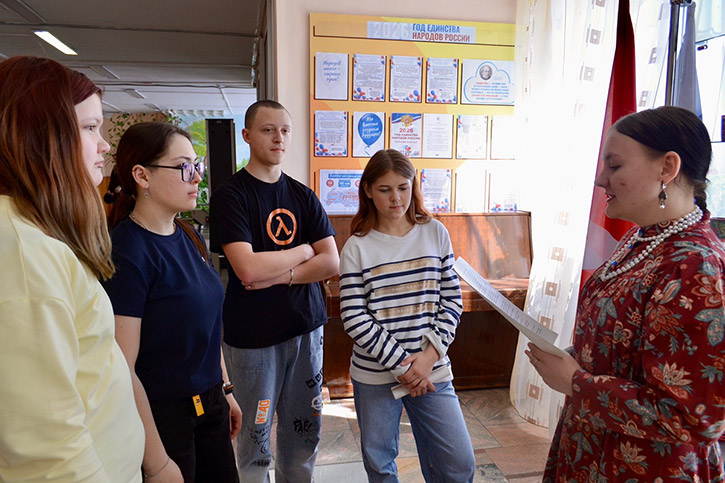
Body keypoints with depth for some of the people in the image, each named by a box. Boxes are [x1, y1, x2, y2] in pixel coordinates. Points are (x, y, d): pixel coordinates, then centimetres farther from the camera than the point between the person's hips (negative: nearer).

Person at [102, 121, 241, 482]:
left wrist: (225, 389, 15)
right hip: (162, 415, -7)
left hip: (209, 403, 7)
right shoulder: (127, 251, -21)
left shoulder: (188, 237, 3)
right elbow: (122, 369, -21)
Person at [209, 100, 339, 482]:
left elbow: (331, 264, -1)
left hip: (306, 325, 5)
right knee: (255, 435, 11)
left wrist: (279, 274, -14)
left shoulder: (303, 196, 6)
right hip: (253, 333, -4)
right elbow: (248, 269, -22)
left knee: (304, 429, 16)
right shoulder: (230, 195, -8)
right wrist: (303, 251, -8)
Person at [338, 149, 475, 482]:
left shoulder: (435, 233, 1)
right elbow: (354, 318, -10)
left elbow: (452, 299, 2)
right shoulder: (357, 248, -6)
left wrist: (430, 354, -9)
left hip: (432, 370, 2)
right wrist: (399, 365, -13)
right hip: (374, 375, -1)